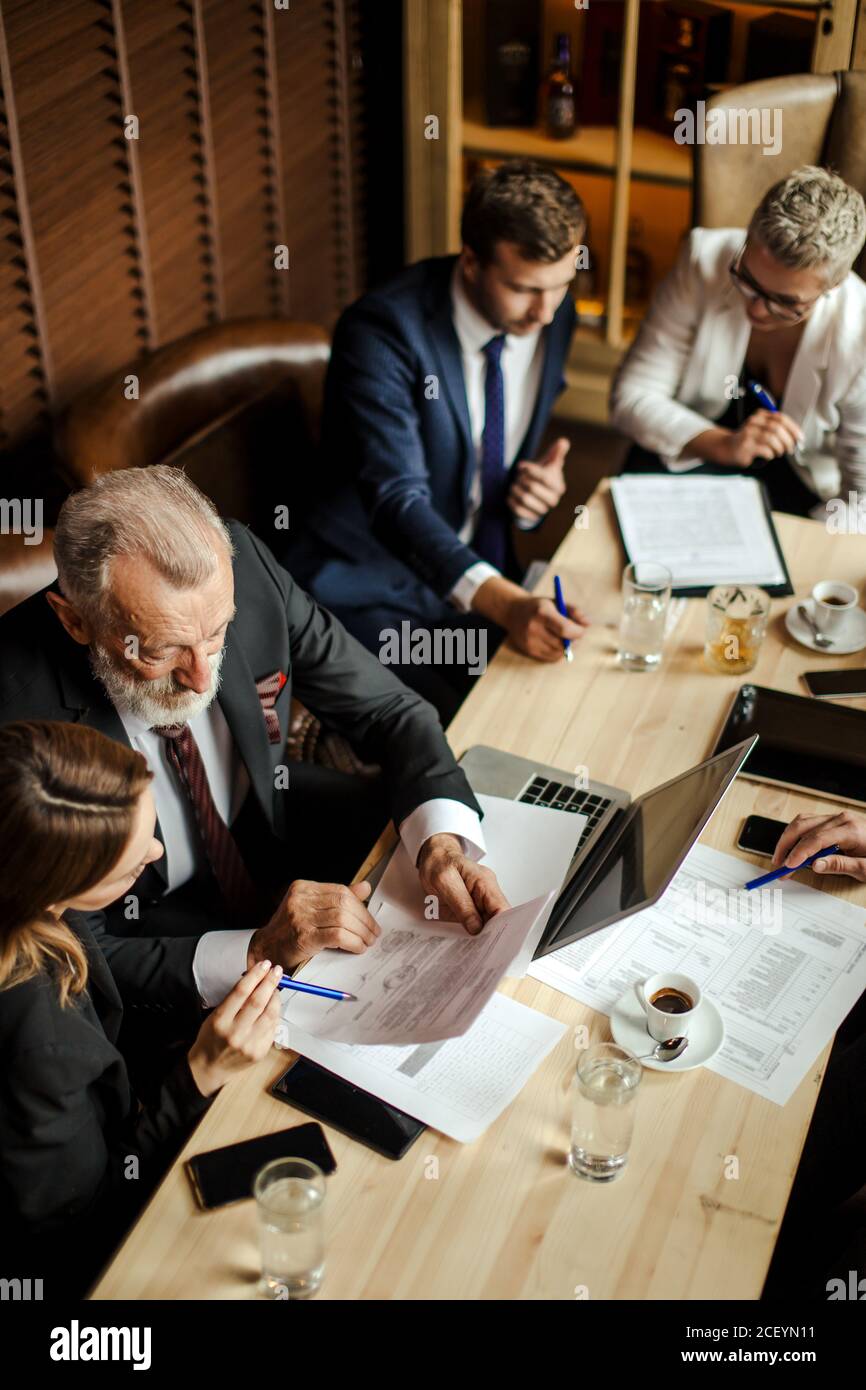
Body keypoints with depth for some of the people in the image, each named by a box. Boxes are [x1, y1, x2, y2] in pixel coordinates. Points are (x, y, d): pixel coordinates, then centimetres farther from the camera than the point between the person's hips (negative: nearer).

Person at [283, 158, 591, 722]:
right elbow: (397, 499, -29)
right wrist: (504, 602, -43)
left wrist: (537, 486, -11)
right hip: (371, 586, -6)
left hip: (485, 575, 6)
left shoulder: (553, 313, 0)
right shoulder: (382, 329, -21)